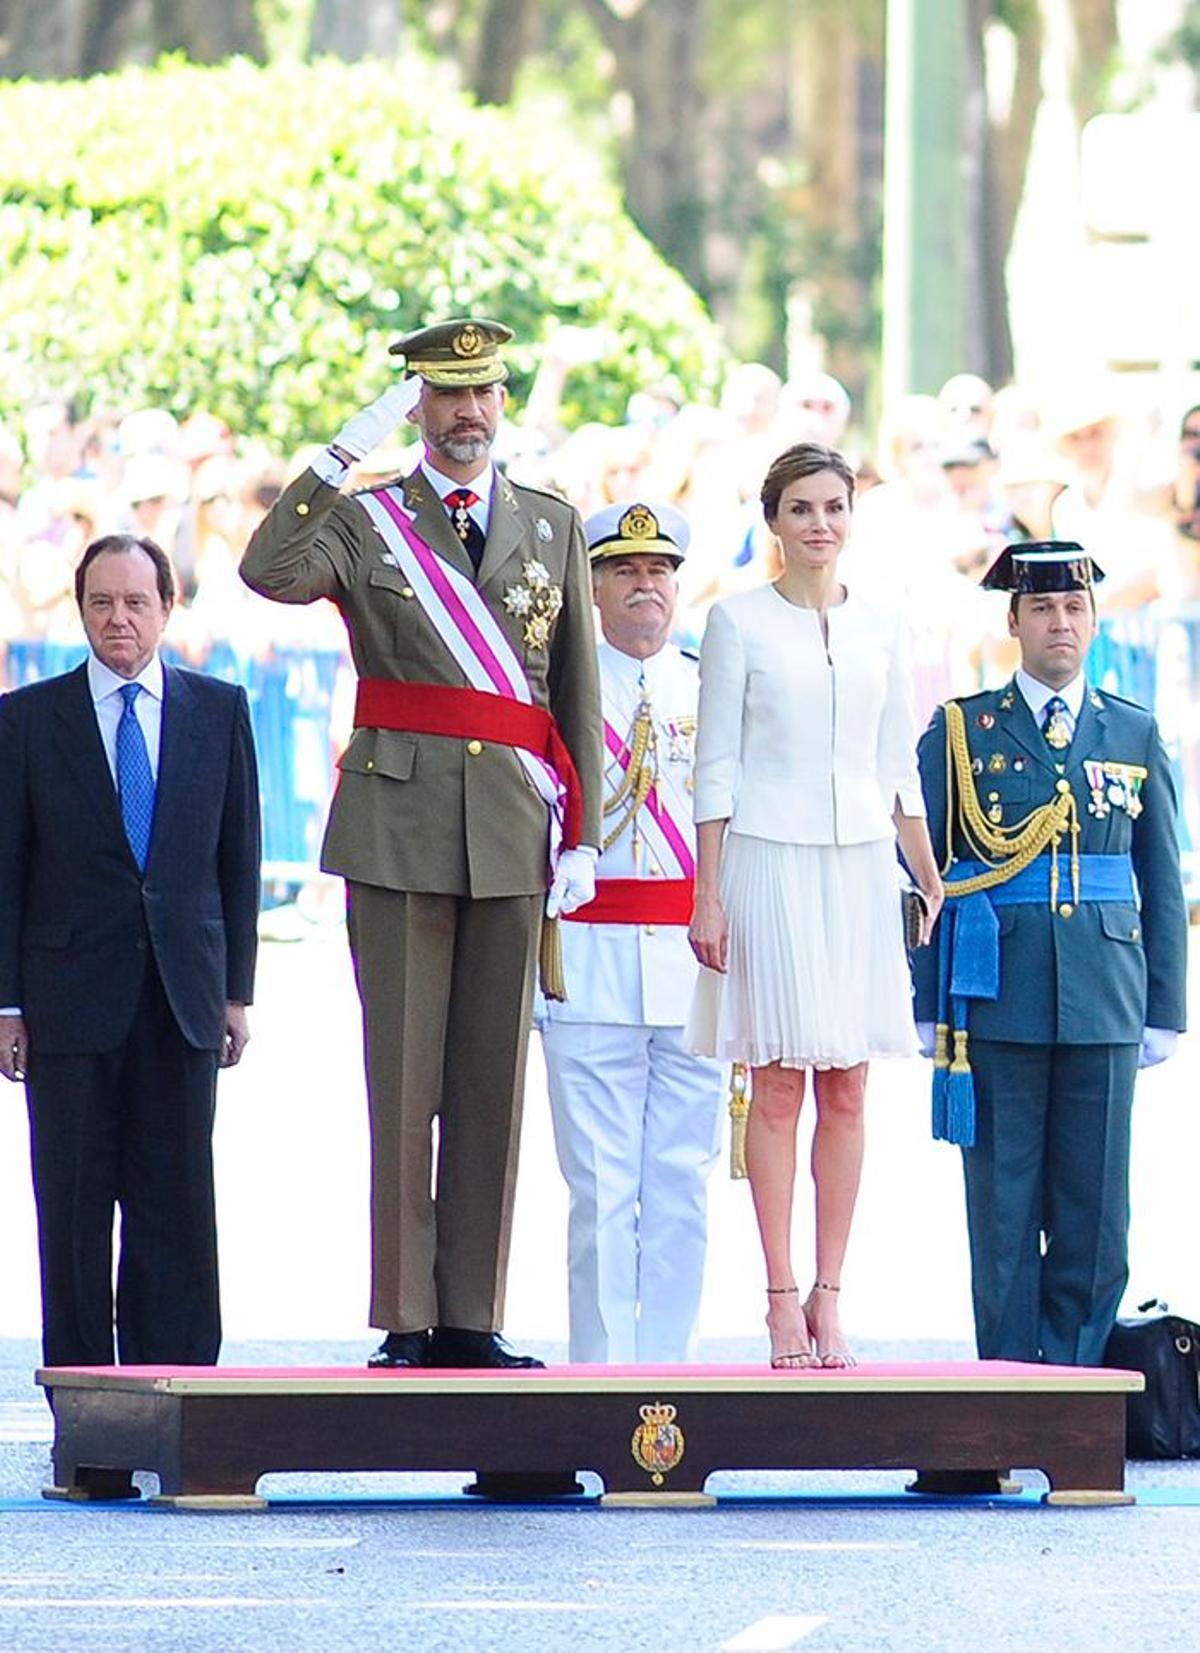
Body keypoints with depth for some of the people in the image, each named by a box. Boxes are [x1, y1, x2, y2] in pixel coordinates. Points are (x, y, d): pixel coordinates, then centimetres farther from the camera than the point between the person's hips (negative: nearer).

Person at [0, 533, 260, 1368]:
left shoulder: (219, 711, 8)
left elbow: (239, 859, 10)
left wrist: (236, 989, 5)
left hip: (183, 996, 1)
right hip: (72, 1000, -1)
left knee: (178, 1199, 0)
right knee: (76, 1205, 1)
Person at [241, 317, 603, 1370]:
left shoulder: (554, 529, 13)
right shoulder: (363, 523, 5)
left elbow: (577, 695, 13)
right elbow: (269, 573, -16)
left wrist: (583, 837, 7)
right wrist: (344, 453, -19)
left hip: (513, 837, 3)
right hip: (398, 832, -2)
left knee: (494, 1082, 3)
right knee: (405, 1080, -3)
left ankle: (471, 1320, 7)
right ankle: (405, 1323, 0)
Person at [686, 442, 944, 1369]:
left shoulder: (880, 628, 11)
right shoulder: (740, 621, 1)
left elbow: (899, 767, 15)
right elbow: (716, 765, 0)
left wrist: (933, 884, 12)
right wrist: (709, 896, -5)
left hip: (860, 866, 3)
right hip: (770, 863, -3)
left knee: (847, 1091, 2)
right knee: (778, 1085, -3)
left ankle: (830, 1296, 6)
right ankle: (783, 1300, -1)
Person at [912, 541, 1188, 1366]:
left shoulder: (1137, 734, 11)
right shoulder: (961, 731, 5)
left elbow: (1163, 887, 11)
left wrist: (1164, 1012, 6)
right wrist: (929, 1008, -1)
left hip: (1104, 1009, 2)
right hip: (997, 1005, -2)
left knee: (1096, 1212, 2)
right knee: (1003, 1208, 0)